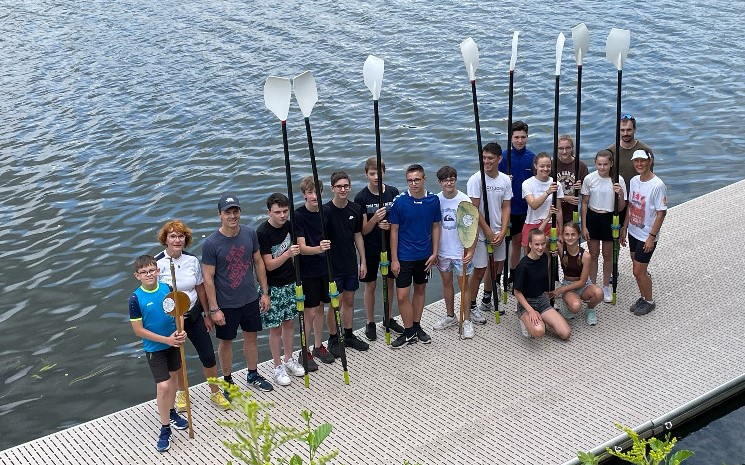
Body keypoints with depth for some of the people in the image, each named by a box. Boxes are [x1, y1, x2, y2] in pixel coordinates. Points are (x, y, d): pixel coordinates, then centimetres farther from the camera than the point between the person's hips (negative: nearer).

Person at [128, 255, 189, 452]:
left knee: (173, 376, 21)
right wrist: (166, 340, -20)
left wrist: (180, 332, -16)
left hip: (173, 343, 5)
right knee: (162, 386, -9)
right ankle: (165, 429, 6)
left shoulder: (167, 288, -8)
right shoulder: (136, 299, -18)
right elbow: (139, 330, -16)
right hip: (154, 347, -4)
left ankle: (171, 412, 44)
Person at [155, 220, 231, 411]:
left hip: (194, 315, 3)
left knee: (208, 356, 6)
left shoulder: (192, 260, -5)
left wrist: (207, 315, 9)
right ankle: (181, 393, 39)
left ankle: (215, 393, 26)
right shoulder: (157, 263, -16)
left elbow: (200, 289, 4)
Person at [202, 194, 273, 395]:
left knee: (251, 336, 18)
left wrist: (265, 292, 5)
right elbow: (208, 278, -15)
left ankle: (253, 375, 38)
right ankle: (227, 380, 31)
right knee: (226, 341, 12)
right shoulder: (211, 244, -19)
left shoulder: (250, 233, -6)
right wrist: (214, 309, -14)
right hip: (226, 304, -4)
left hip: (250, 299, 4)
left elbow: (258, 263, 4)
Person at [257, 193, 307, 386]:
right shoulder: (262, 232, -21)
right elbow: (269, 265, -22)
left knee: (289, 322, 16)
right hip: (273, 287, -6)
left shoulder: (288, 225, -1)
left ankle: (289, 360, 32)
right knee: (276, 327, 3)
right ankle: (278, 367, 17)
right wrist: (287, 254, -36)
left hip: (290, 283, 6)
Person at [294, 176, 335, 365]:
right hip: (307, 271, -6)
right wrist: (318, 249, -41)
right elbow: (302, 248, -23)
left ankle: (318, 347, 29)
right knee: (310, 312, 0)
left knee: (320, 308, 16)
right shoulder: (298, 216, -17)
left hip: (323, 268, 6)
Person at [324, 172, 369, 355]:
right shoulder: (326, 211, -15)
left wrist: (363, 262, 10)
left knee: (349, 300, 16)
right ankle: (333, 340, 18)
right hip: (333, 266, -5)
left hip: (351, 264, 5)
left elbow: (358, 235, 9)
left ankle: (349, 336, 30)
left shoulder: (355, 209, 1)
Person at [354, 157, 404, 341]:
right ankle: (370, 324, 20)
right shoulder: (361, 197, -11)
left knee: (390, 282, 14)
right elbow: (363, 230, -12)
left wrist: (390, 225, -18)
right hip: (370, 248, -3)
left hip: (390, 245, 3)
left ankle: (389, 319, 31)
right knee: (371, 285, 7)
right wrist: (375, 219, -31)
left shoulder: (393, 192, -3)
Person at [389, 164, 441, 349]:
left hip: (425, 255, 3)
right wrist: (394, 259, -8)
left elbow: (435, 227, 5)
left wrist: (434, 253, 0)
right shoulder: (399, 201, -13)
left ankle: (417, 326, 31)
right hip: (404, 256, -3)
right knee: (402, 295, -3)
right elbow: (394, 231, -7)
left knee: (420, 289, 16)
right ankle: (409, 332, 12)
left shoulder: (433, 200, -5)